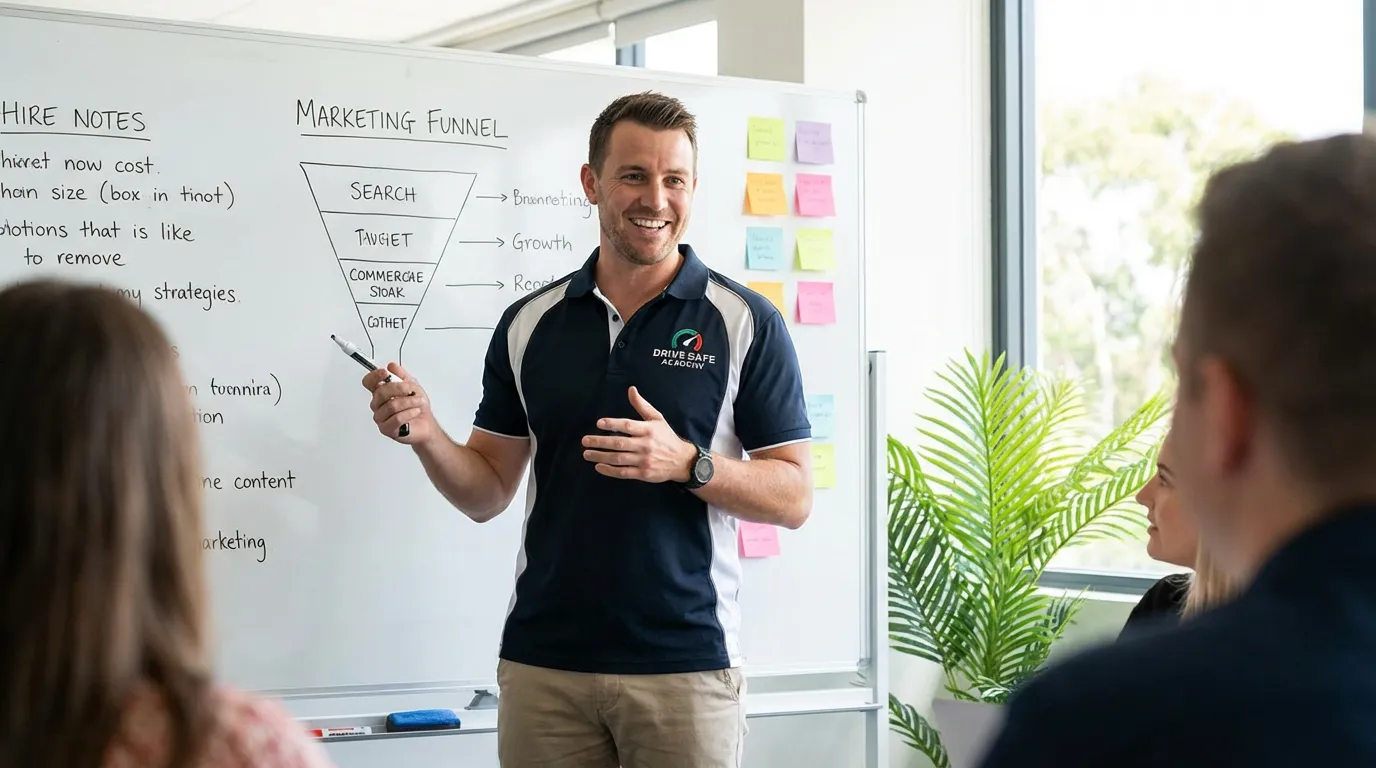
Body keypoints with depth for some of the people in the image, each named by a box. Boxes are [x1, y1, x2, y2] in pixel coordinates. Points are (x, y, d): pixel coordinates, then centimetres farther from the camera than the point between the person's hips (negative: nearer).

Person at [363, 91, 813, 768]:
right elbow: (488, 493, 10)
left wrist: (687, 462, -19)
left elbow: (793, 497, -3)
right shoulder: (529, 324, 7)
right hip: (541, 666, 3)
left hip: (685, 667, -2)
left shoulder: (747, 323, -2)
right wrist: (426, 436, -9)